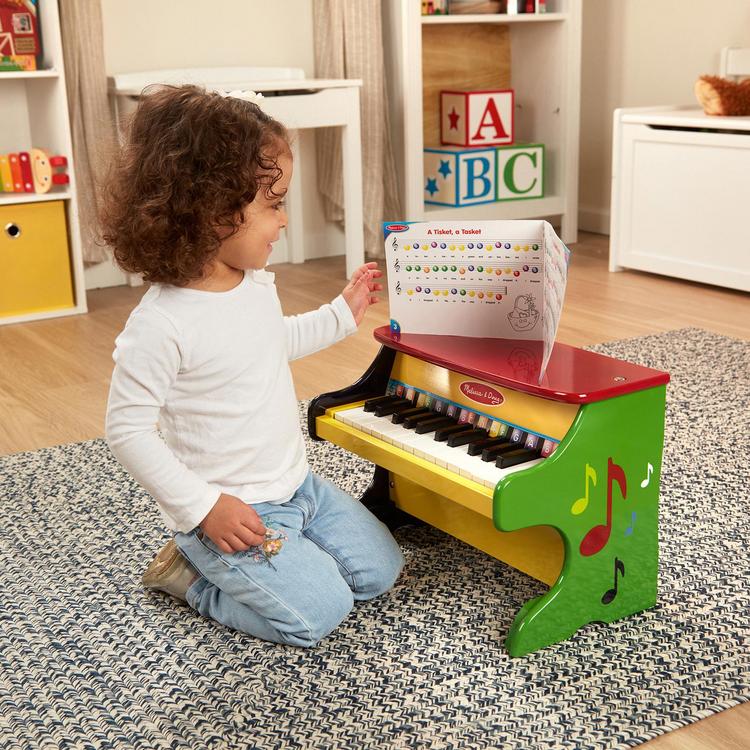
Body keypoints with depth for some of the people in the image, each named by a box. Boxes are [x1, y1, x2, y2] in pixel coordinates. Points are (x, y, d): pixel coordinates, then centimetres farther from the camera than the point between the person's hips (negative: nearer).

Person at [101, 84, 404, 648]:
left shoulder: (258, 285, 0)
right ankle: (189, 573, 8)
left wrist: (343, 313, 20)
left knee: (381, 569, 11)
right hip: (232, 511, -8)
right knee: (319, 612, -14)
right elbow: (128, 430, -21)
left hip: (296, 483, 8)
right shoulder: (161, 325, -27)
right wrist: (204, 506, -22)